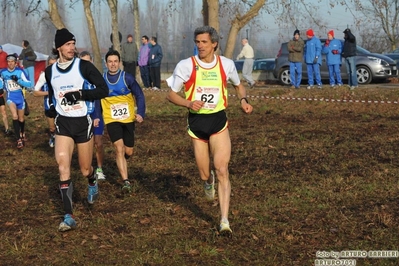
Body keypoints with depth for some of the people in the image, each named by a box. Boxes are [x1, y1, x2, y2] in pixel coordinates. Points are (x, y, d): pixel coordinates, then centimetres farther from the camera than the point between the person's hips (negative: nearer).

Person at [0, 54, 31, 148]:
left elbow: (28, 84, -15)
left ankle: (22, 133, 44)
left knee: (21, 118, 14)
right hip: (10, 97, 0)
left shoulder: (20, 71, -11)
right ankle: (19, 140, -19)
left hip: (20, 96, 0)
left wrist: (18, 80, -25)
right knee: (15, 117, -21)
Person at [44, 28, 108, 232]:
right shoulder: (50, 72, 4)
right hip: (63, 123, 2)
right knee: (63, 166, -17)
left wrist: (80, 94, -22)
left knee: (85, 169, 9)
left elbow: (103, 90, -12)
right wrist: (52, 107, 9)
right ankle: (69, 216, -18)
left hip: (83, 122, -2)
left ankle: (93, 185, 50)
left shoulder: (84, 66, -9)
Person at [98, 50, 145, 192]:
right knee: (119, 148, -15)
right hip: (111, 120, -1)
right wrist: (96, 116, 1)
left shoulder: (127, 78, -7)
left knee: (128, 152, 9)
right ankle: (125, 181, -14)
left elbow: (139, 95, -2)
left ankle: (120, 162, 45)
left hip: (128, 119, 1)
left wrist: (141, 113, -12)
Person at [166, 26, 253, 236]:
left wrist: (243, 100, -3)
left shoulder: (226, 64, -1)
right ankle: (208, 181, 47)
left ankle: (224, 221, -10)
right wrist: (189, 103, -19)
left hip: (218, 121, 0)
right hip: (196, 123, 0)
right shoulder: (185, 66, -6)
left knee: (222, 170, -12)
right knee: (204, 174, 6)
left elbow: (238, 85, 18)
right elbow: (171, 94, 0)